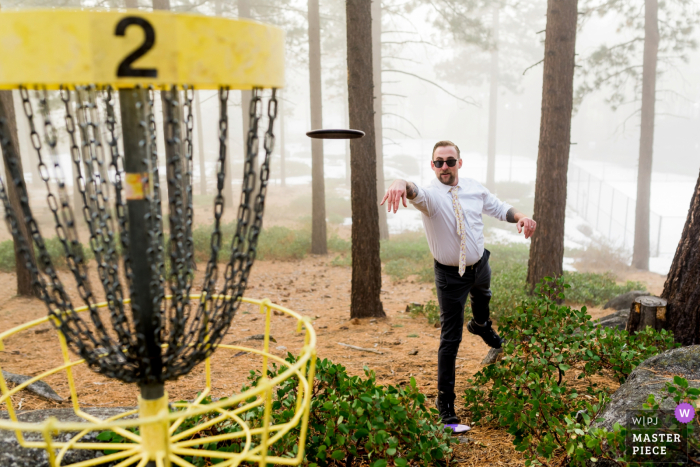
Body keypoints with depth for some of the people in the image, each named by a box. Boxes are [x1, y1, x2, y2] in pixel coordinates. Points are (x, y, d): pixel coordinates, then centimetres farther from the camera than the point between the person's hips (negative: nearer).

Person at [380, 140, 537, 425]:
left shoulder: (474, 189, -7)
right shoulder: (431, 196, -24)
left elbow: (498, 207, 7)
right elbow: (416, 193, -48)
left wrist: (519, 217, -15)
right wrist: (401, 184, -72)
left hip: (480, 266, 6)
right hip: (450, 276, -6)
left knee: (483, 294, 38)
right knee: (450, 339, -3)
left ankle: (481, 325, 75)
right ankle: (445, 401, 11)